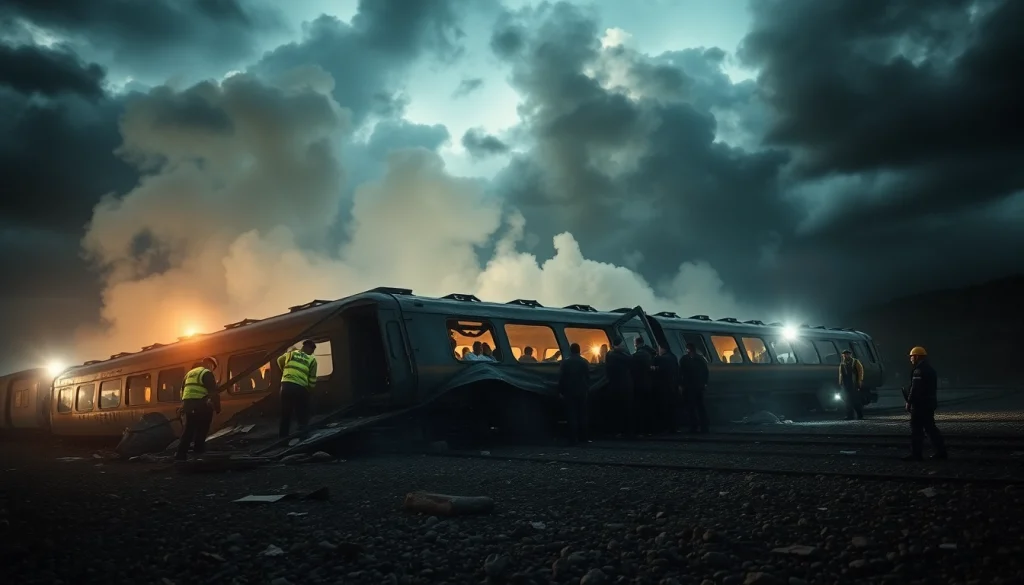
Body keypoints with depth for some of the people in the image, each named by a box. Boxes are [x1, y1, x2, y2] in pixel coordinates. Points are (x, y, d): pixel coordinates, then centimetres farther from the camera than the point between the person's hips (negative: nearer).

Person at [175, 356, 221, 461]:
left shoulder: (189, 373, 23)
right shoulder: (207, 373, -3)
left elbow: (182, 390, 26)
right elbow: (213, 392, -11)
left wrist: (184, 405, 31)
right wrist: (217, 407, -4)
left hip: (188, 404, 7)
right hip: (201, 405, -7)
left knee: (189, 429, 10)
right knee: (202, 428, 5)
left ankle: (181, 453, 4)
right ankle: (198, 448, 10)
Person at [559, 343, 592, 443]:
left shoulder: (564, 363, -6)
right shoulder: (584, 362, 0)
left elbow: (561, 378, -5)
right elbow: (588, 377, 4)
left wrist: (561, 391, 1)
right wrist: (587, 389, 13)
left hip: (569, 392, -2)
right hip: (582, 391, 2)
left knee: (572, 415, -2)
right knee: (583, 414, 11)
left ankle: (574, 438, -6)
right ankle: (584, 436, 16)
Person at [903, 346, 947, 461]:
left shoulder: (919, 370, -15)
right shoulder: (930, 369, 17)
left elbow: (915, 388, -21)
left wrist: (909, 401, -15)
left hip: (920, 404, -10)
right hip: (930, 403, 10)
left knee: (916, 428, -6)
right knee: (930, 427, 14)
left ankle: (915, 454, -5)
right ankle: (941, 451, 14)